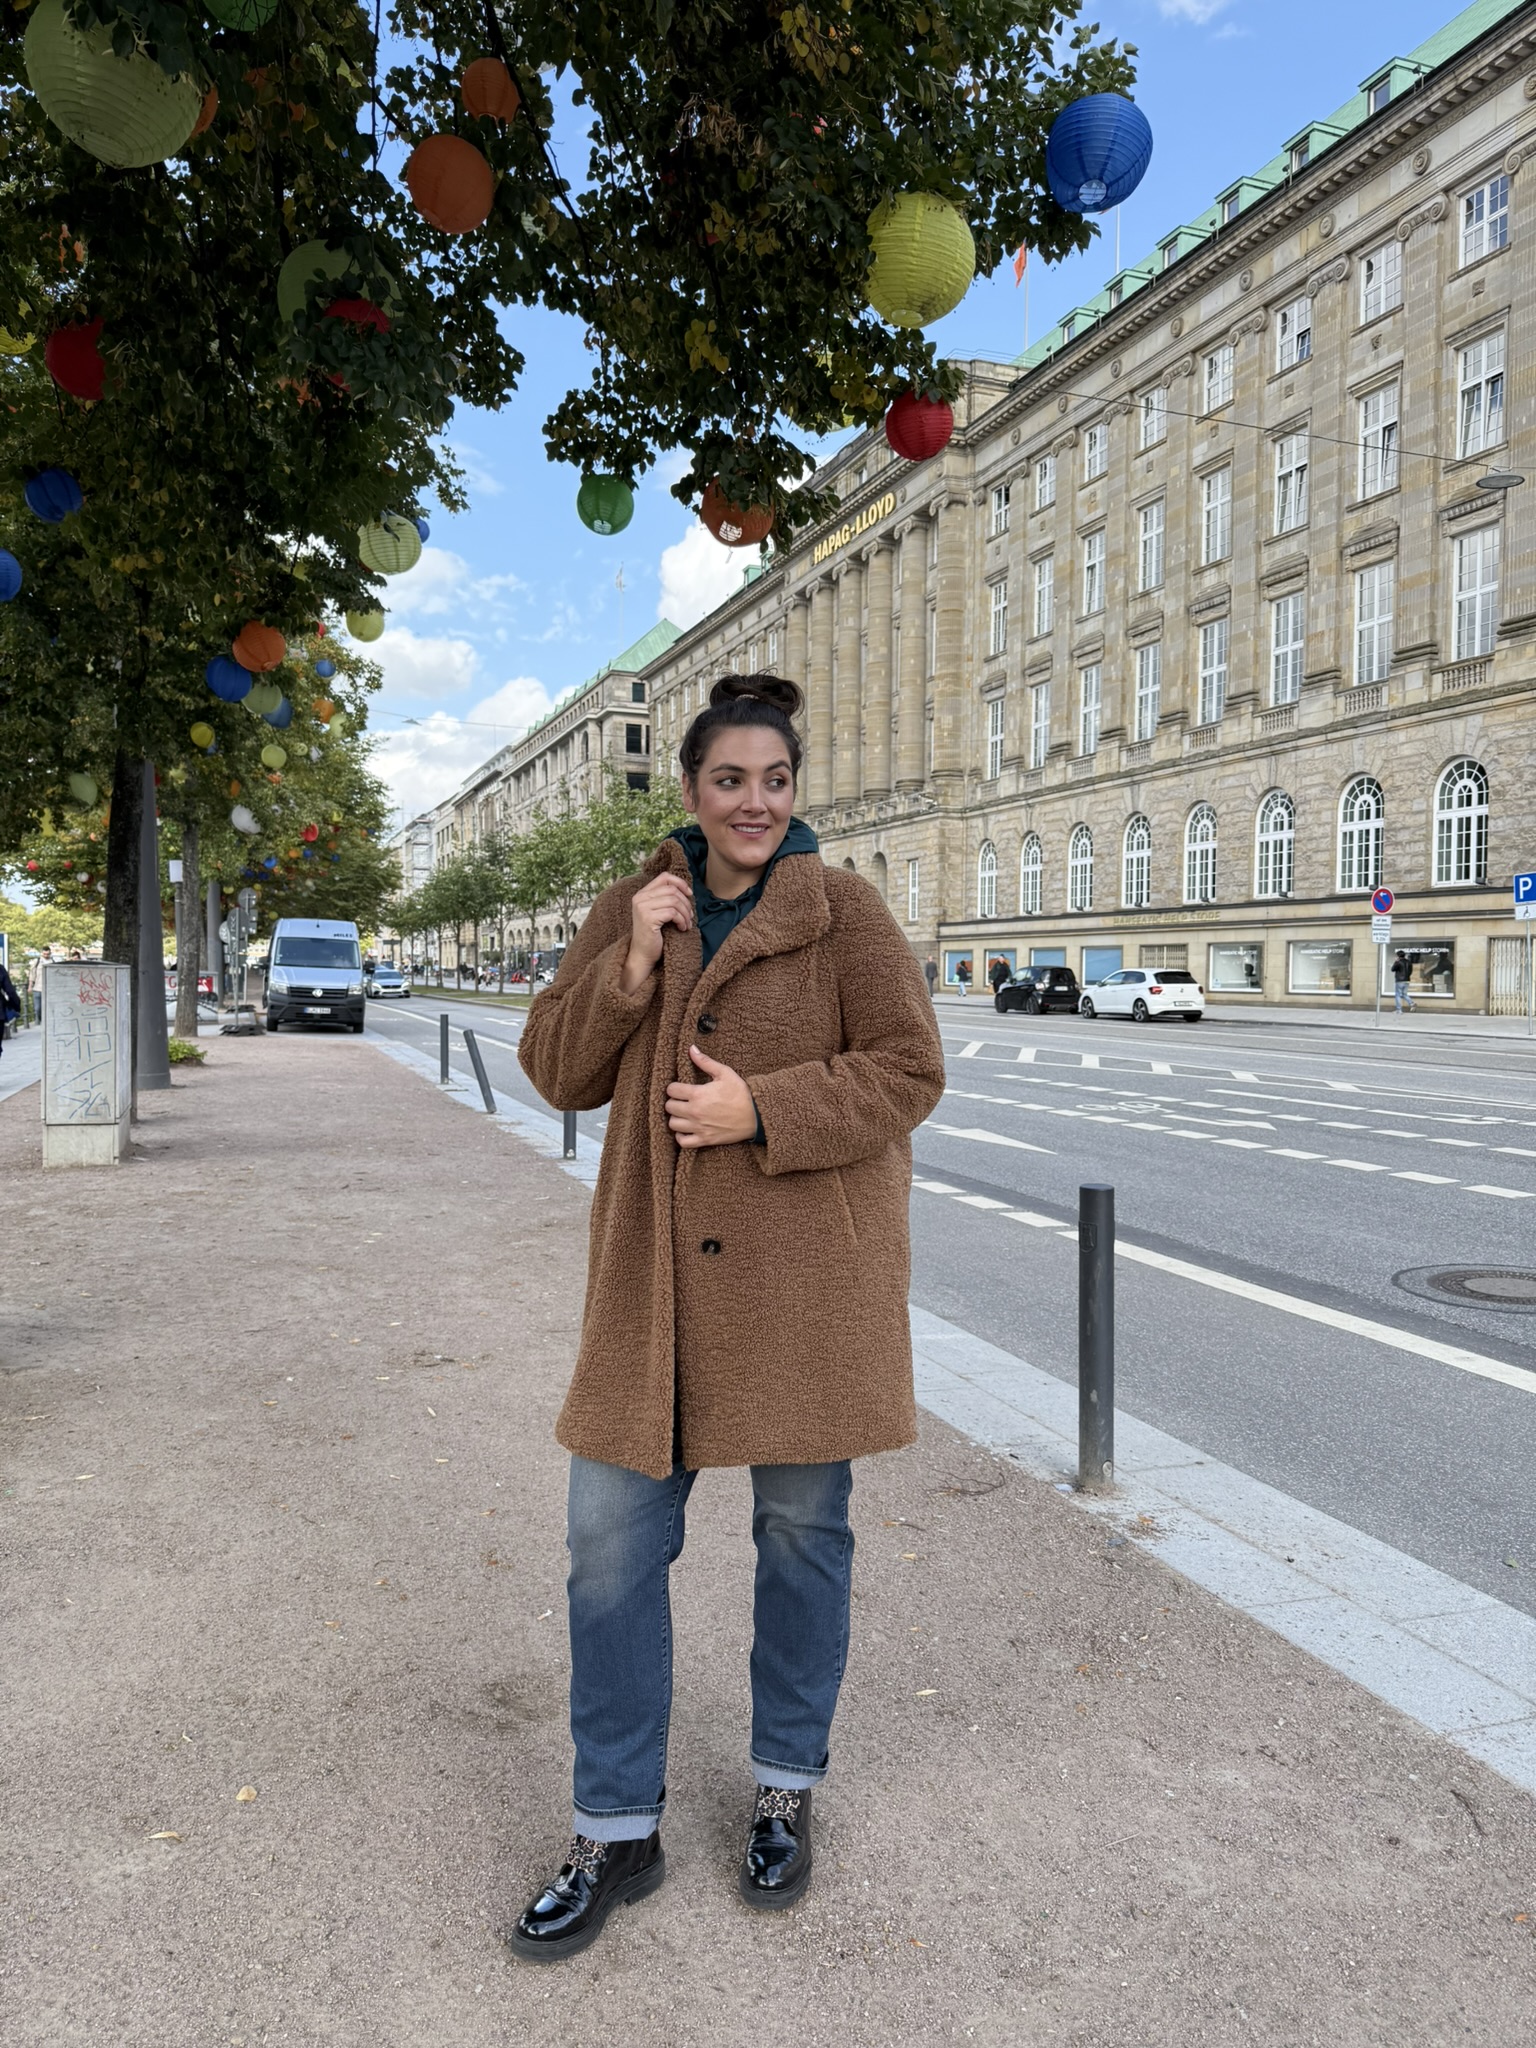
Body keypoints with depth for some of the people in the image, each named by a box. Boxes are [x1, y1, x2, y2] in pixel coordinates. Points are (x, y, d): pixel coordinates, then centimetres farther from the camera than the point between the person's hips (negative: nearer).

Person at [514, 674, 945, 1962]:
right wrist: (631, 966, -11)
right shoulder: (629, 909, 6)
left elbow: (908, 1071, -7)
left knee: (803, 1530, 12)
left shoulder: (842, 911, -5)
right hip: (660, 1268, 3)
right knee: (612, 1542, 5)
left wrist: (762, 1108, -18)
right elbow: (558, 1072, 4)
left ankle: (786, 1794, 36)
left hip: (808, 1268, -3)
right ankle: (617, 1835, 24)